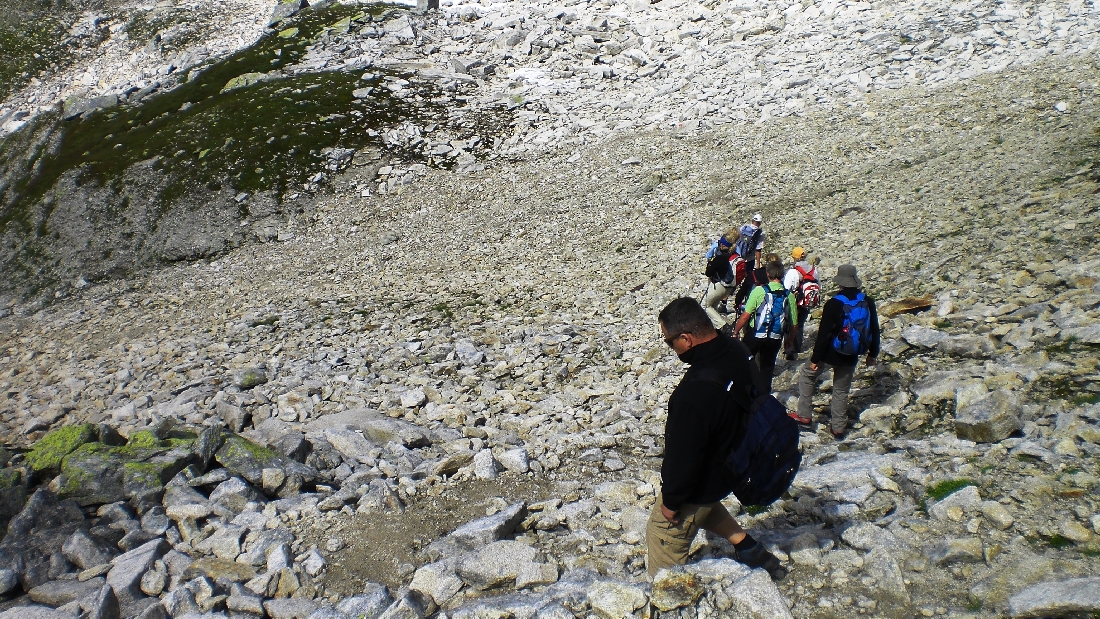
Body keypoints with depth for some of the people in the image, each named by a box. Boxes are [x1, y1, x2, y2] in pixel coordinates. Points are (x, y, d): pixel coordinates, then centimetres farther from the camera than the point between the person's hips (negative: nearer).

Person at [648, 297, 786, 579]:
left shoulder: (694, 392, -40)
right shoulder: (738, 352, -14)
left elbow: (683, 456, -29)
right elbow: (756, 399, 6)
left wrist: (671, 500, -12)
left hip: (704, 480, -8)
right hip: (733, 464, 8)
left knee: (664, 535, 12)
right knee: (703, 506, 36)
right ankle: (749, 547, 37)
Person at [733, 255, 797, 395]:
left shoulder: (759, 291, -14)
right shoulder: (789, 296, -4)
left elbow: (745, 316, -15)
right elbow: (793, 323, 1)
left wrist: (735, 332, -2)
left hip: (755, 335, -3)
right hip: (776, 339, 3)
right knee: (767, 368, 17)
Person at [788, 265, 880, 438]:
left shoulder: (833, 304, -19)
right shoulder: (868, 303, -4)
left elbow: (824, 333, -18)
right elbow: (874, 330, 5)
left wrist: (815, 358, -11)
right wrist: (873, 353, 18)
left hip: (830, 354, -4)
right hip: (850, 357, 4)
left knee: (806, 375, 18)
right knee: (841, 391, 18)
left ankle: (803, 415, 17)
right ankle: (838, 428, 23)